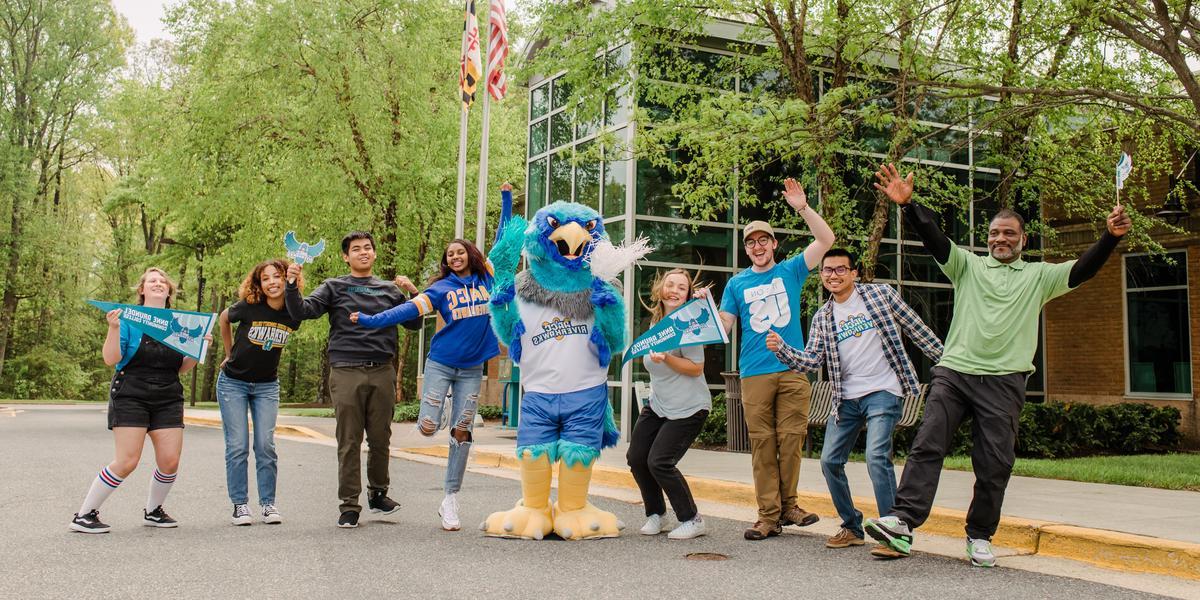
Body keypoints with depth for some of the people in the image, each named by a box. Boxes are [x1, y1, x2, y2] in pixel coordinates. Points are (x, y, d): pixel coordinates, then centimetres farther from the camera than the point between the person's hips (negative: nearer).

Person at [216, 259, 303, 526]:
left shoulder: (293, 315, -10)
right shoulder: (248, 307, -17)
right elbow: (224, 318, 5)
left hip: (267, 386, 2)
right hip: (233, 383, -2)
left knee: (266, 446, -2)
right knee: (238, 446, -3)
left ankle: (268, 503, 7)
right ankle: (240, 504, 7)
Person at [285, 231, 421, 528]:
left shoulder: (390, 290, 17)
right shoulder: (334, 287, 10)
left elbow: (415, 324, 16)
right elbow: (302, 312, -1)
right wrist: (292, 287, -19)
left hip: (382, 372, 2)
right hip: (346, 372, -2)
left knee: (380, 439, 7)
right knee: (349, 442, 0)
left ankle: (377, 493, 26)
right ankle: (349, 505, 7)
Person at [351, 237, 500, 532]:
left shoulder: (486, 278, 7)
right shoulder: (442, 288, 0)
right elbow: (410, 310, -9)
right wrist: (370, 320, -16)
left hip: (471, 369, 2)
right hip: (440, 364, -2)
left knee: (462, 432, 0)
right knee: (428, 427, -13)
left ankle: (451, 500, 9)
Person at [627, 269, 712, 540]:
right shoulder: (656, 321, 9)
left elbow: (696, 368, -18)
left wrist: (666, 358, -26)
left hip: (688, 408, -8)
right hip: (657, 405, 8)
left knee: (659, 462, -14)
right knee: (636, 457, 2)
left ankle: (692, 521, 4)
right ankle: (655, 513, 24)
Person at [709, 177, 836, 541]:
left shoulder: (791, 271, 10)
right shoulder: (737, 284, 13)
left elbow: (826, 240, 0)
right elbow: (724, 327, 10)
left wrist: (803, 209, -11)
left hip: (793, 370, 0)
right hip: (755, 374, 1)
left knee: (791, 438, -2)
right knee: (762, 444, -1)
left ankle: (788, 505, 12)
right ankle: (768, 515, 3)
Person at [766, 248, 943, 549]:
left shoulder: (879, 294, 0)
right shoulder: (822, 317, 9)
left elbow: (918, 329, 5)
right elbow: (811, 361, 1)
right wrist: (781, 349, -15)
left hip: (883, 392, -5)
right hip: (846, 398, 5)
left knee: (876, 456, -21)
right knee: (830, 461, 4)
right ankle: (852, 527, 21)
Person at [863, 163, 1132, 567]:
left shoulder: (1038, 276, 15)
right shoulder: (968, 265, 13)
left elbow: (1082, 270, 2)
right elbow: (935, 239, -1)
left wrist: (1111, 237, -16)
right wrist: (907, 205, -18)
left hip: (1004, 381, 0)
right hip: (953, 371, 0)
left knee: (995, 463, 1)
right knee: (928, 443, -14)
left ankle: (980, 536, 14)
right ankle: (903, 521, -19)